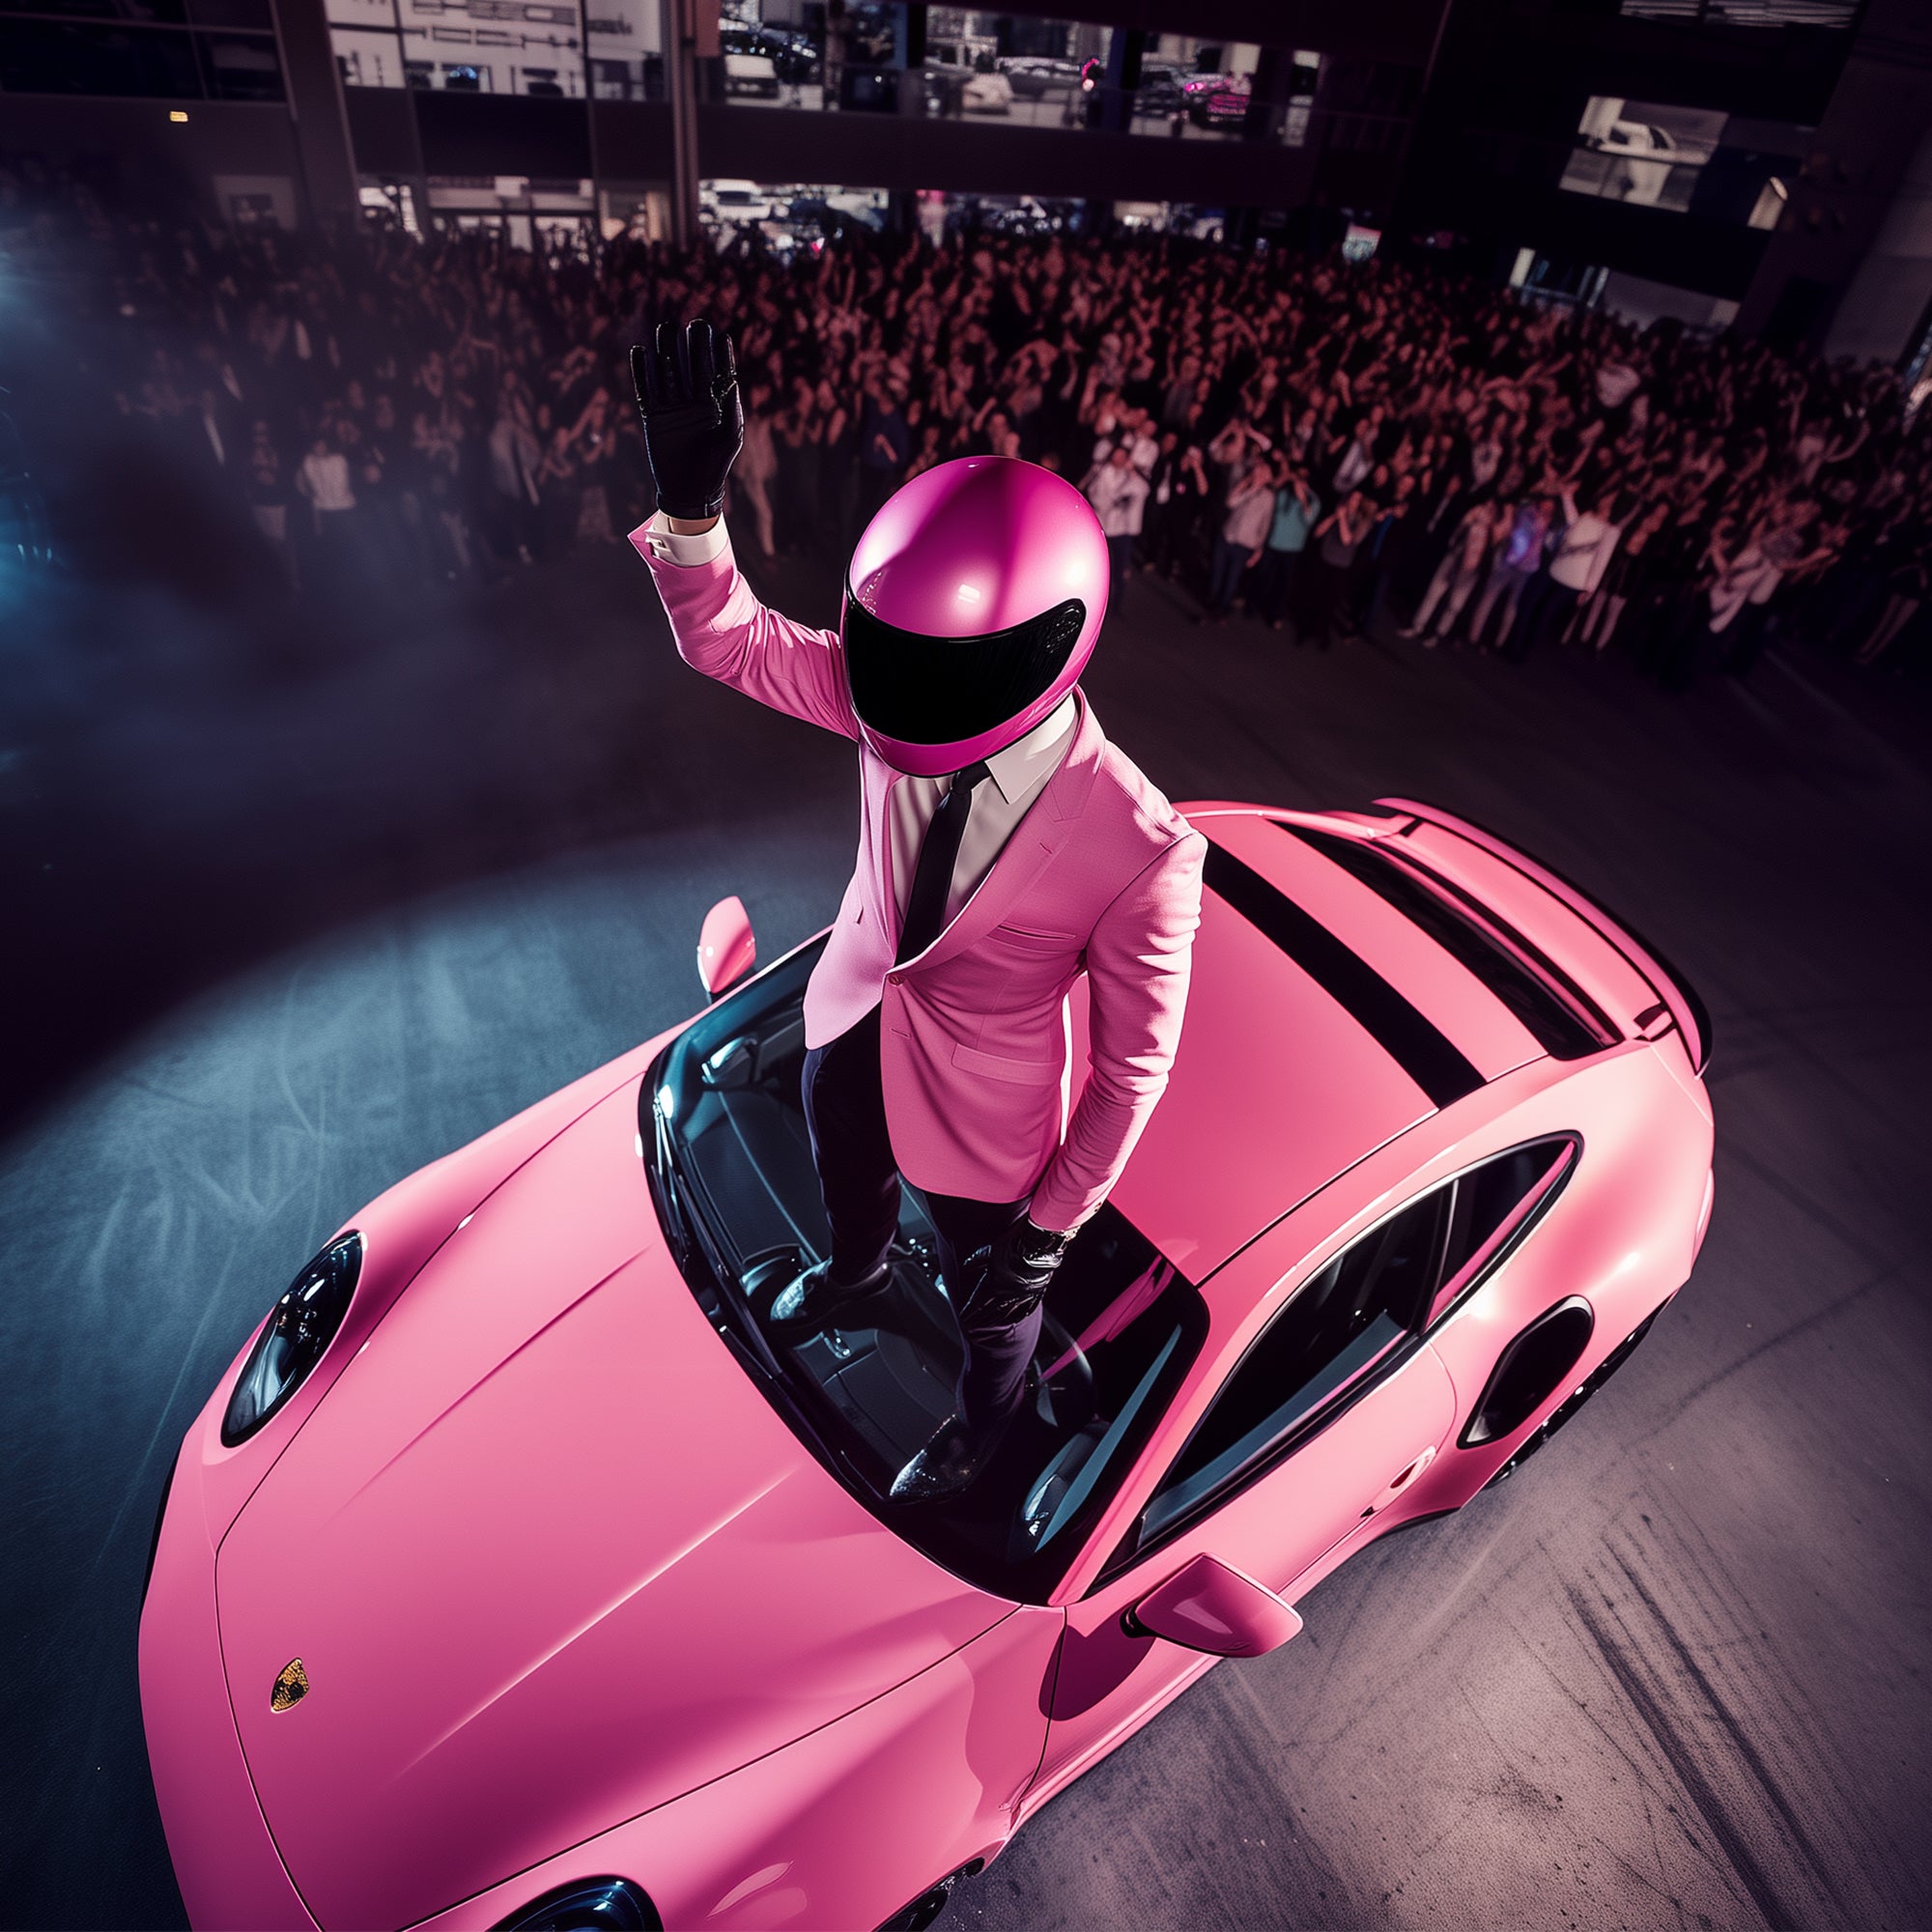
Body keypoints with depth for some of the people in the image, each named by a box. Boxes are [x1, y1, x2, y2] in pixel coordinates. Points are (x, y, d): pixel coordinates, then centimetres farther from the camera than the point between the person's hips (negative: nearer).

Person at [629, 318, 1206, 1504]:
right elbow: (728, 639, -13)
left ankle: (989, 1410, 63)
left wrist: (1054, 1225, -14)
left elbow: (1135, 1061, -23)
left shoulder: (1138, 851, -35)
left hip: (980, 1113, -4)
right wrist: (691, 503, -32)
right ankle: (857, 1270, 75)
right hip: (851, 1022, 5)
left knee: (991, 1297, 25)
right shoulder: (904, 698, -23)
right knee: (848, 1192, 36)